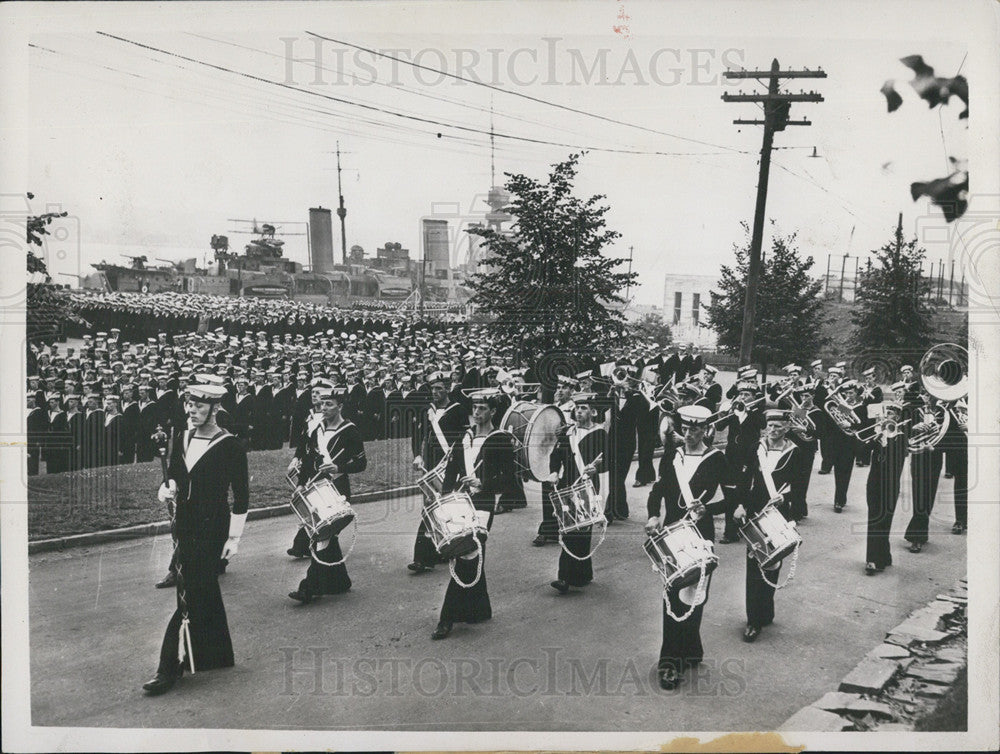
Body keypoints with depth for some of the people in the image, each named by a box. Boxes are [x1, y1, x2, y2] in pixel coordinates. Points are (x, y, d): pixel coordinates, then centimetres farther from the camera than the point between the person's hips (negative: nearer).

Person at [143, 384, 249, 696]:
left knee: (189, 596, -6)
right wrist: (167, 490, -7)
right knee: (205, 591, 17)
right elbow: (172, 475, 17)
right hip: (185, 526, 7)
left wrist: (234, 538, -8)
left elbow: (241, 496, -7)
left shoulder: (230, 446, -11)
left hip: (212, 530, -7)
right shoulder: (182, 440, 7)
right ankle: (217, 655, 31)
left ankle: (169, 667, 1)